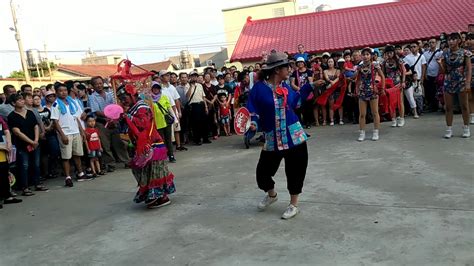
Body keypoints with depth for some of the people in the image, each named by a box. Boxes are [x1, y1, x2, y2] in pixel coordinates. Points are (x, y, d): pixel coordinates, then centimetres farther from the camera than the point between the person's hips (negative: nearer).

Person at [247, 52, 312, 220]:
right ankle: (271, 194, 40)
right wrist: (254, 124, -27)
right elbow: (252, 111, -9)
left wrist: (306, 88, 17)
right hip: (272, 139, -2)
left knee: (295, 171, 5)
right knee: (263, 172, 6)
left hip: (294, 135, 3)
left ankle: (294, 205, 26)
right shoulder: (259, 88, -9)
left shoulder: (285, 86, 6)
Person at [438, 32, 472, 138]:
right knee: (448, 107, 3)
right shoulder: (445, 54, 5)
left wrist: (468, 83, -15)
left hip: (461, 82, -3)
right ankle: (449, 129, 10)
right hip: (448, 82, 3)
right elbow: (444, 71, 8)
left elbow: (469, 69, -7)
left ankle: (466, 128, 14)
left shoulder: (464, 53, -4)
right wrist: (440, 64, -12)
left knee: (464, 106, 4)